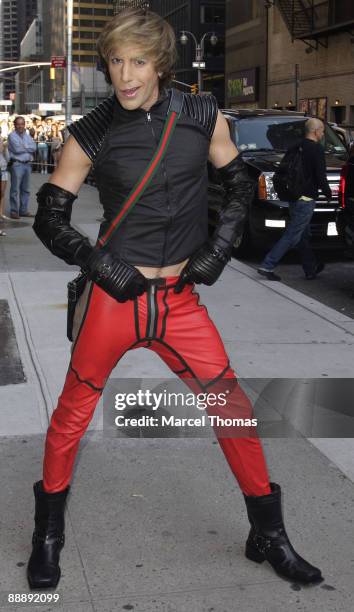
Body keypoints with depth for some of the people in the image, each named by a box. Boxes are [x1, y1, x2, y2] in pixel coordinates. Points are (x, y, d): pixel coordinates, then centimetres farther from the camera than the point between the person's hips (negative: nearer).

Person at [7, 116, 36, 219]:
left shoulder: (27, 136, 16)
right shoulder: (12, 136, -3)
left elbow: (34, 147, 2)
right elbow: (17, 149, -15)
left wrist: (24, 147, -9)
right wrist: (28, 148, -1)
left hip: (27, 164, 6)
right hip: (17, 164, -6)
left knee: (25, 189, 10)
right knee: (15, 189, -5)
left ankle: (24, 210, 17)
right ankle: (14, 211, -1)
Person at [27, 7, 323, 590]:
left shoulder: (202, 116, 0)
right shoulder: (91, 133, -5)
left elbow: (240, 184, 12)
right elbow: (50, 218, 0)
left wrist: (218, 250, -1)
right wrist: (101, 264, -13)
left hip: (182, 299, 2)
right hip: (114, 296, -2)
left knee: (233, 407, 3)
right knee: (74, 411, 5)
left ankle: (268, 536, 22)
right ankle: (48, 535, 27)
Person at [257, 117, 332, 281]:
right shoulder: (317, 149, -12)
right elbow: (320, 176, -14)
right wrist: (328, 193, 1)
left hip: (293, 197, 9)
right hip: (305, 199, -9)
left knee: (303, 235, 17)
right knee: (292, 235, -6)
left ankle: (311, 269, 28)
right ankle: (267, 266, -10)